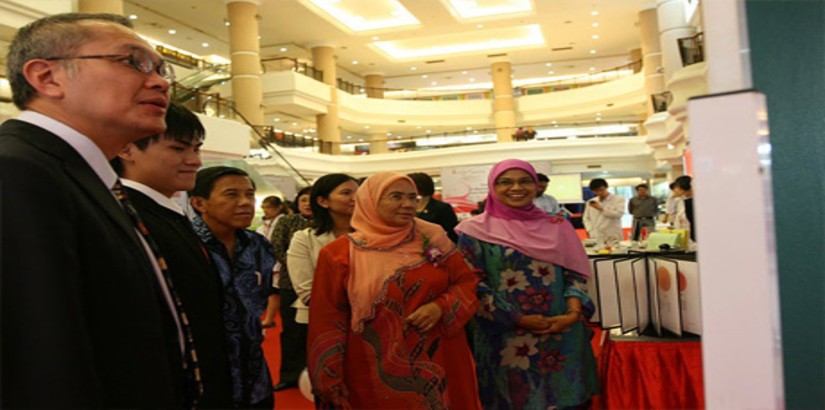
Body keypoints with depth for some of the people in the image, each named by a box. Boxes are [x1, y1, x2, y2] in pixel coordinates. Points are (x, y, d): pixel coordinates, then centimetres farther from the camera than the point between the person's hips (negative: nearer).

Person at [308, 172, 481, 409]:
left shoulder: (433, 239, 1)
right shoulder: (341, 253, -5)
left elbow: (467, 283, 5)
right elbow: (328, 323, -3)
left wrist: (441, 307, -14)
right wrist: (331, 383, -4)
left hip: (436, 366, 3)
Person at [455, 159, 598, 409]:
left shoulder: (558, 227, 5)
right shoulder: (476, 231, -5)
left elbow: (576, 274, 5)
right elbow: (473, 285, -9)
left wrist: (573, 313, -12)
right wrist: (518, 319, -14)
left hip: (562, 335, 3)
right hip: (506, 339, -2)